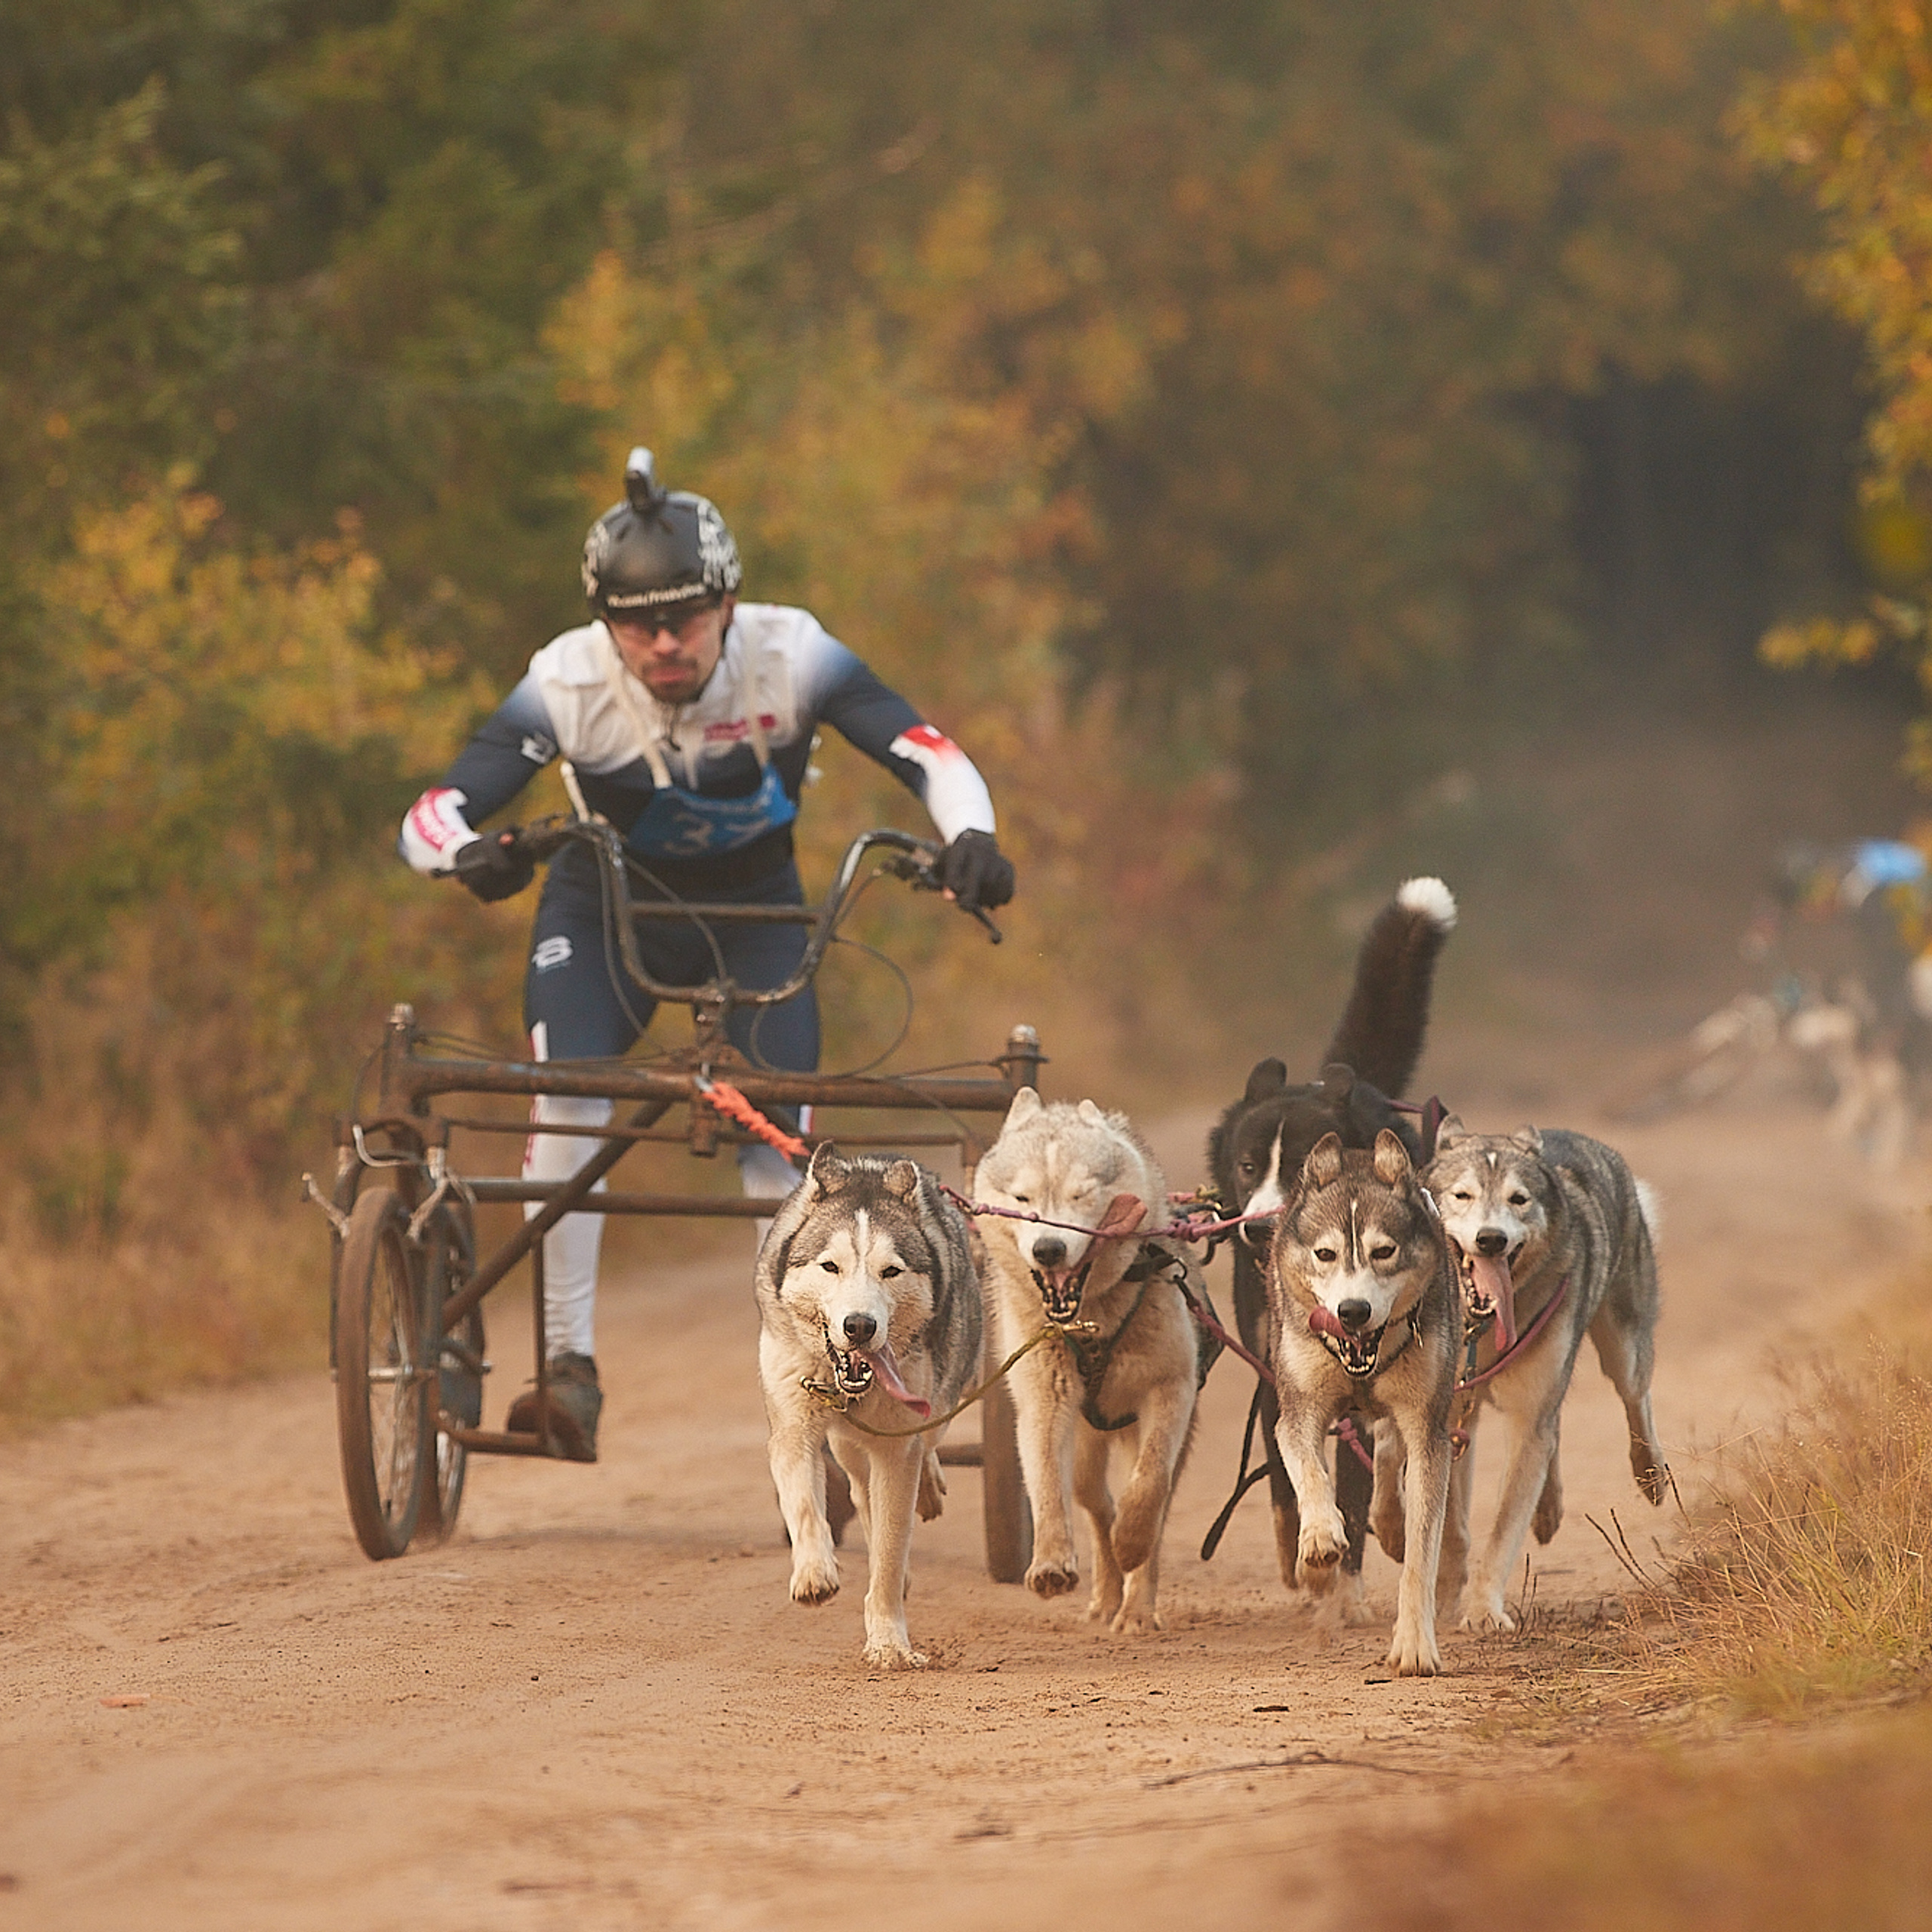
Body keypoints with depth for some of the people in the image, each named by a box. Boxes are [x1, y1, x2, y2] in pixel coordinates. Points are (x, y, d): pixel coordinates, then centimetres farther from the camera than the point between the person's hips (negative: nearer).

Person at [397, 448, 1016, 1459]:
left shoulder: (788, 655, -27)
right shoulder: (566, 683, -28)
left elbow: (932, 755, -28)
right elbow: (426, 817, -31)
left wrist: (969, 837, -49)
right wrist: (468, 854, -55)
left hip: (751, 909, 1)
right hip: (606, 903, -1)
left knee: (779, 1146, -12)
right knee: (565, 1101, -25)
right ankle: (569, 1364, -17)